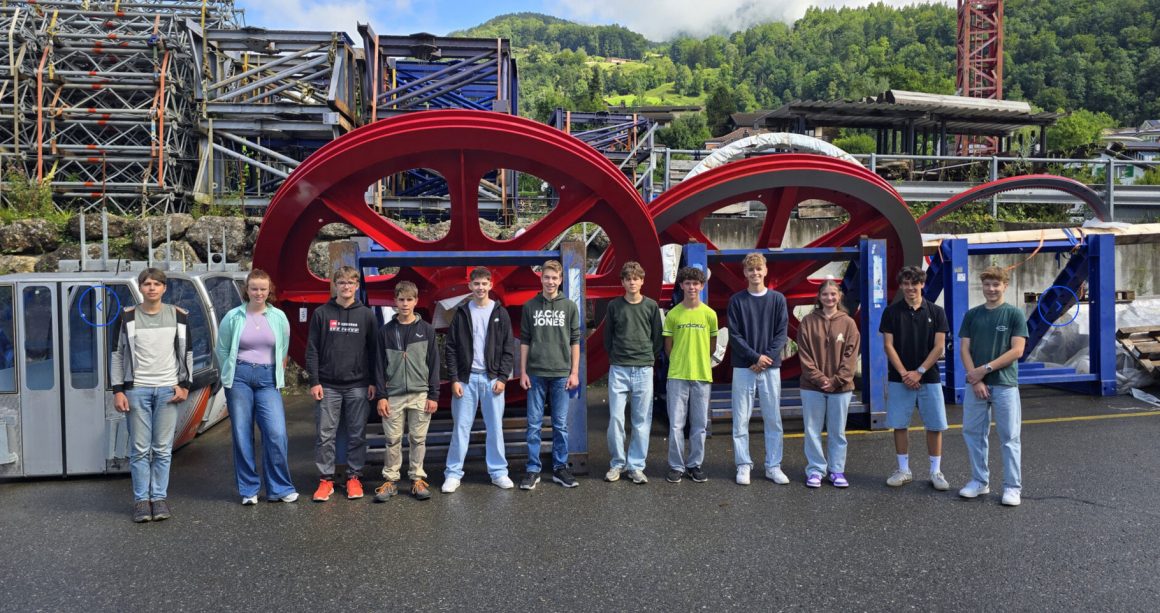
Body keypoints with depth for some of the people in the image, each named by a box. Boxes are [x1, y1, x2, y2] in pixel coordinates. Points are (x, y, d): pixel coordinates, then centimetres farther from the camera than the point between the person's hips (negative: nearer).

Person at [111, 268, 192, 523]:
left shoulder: (178, 316, 7)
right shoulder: (127, 317, 3)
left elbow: (187, 353, 11)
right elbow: (118, 354, 5)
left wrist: (184, 385, 3)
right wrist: (118, 391, -1)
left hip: (168, 389, 1)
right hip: (137, 389, -1)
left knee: (163, 449, 3)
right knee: (140, 449, 1)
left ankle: (159, 497, 13)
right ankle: (141, 500, 11)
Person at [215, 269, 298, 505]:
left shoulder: (279, 317, 6)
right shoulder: (233, 317, 2)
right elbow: (221, 350, 10)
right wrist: (232, 374, 12)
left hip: (268, 379, 1)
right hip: (240, 377, 0)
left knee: (277, 434, -9)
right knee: (242, 435, 3)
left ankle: (279, 489, 5)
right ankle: (248, 490, 15)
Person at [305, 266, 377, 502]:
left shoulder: (367, 315, 4)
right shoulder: (321, 313, 3)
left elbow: (373, 350, 6)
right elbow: (312, 350, 2)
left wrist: (373, 382, 1)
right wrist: (314, 381, -4)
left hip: (358, 386, 0)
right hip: (328, 385, 0)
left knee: (357, 435, 6)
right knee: (325, 435, 3)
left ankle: (354, 478, 17)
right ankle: (326, 479, 13)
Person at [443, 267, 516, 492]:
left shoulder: (500, 313, 5)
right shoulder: (461, 313, 4)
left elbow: (508, 349, 3)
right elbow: (451, 348, 2)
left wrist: (502, 377, -6)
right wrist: (454, 379, -5)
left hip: (492, 378, 0)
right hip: (466, 378, 0)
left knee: (495, 427, 6)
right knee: (460, 427, 2)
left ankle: (498, 472, 16)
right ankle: (453, 474, 10)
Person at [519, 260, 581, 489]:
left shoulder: (570, 307, 4)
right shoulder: (530, 306, 5)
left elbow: (575, 342, 5)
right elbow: (524, 341, 6)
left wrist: (574, 373, -1)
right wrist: (523, 372, 1)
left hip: (561, 374, 0)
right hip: (536, 374, 0)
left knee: (561, 424, 6)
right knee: (534, 424, 3)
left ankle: (560, 468, 16)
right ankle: (533, 470, 11)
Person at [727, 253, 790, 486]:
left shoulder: (778, 299, 5)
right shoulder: (737, 300, 3)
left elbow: (782, 334, 1)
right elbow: (734, 335, -2)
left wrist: (767, 357, -11)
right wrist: (756, 357, -12)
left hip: (771, 367, 1)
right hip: (743, 367, -1)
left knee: (773, 419, 5)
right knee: (741, 420, 1)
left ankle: (773, 466, 13)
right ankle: (743, 465, 9)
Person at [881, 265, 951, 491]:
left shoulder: (936, 312, 1)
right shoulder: (892, 312, 1)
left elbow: (939, 347, -3)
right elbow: (888, 345, -2)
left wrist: (919, 372, -10)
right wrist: (904, 374, -10)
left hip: (929, 378, 0)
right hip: (899, 378, 0)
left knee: (935, 426, 3)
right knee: (899, 425, 4)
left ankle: (935, 472, 15)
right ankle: (904, 470, 16)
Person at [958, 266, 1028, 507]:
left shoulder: (1014, 314, -2)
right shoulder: (972, 315, 7)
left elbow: (1017, 350, -9)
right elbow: (964, 349, 3)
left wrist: (985, 369, -14)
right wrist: (975, 379, -8)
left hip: (1005, 385, -3)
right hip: (976, 385, 3)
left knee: (1009, 437, 2)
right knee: (972, 433, 9)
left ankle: (1012, 487, 12)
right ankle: (979, 481, 22)